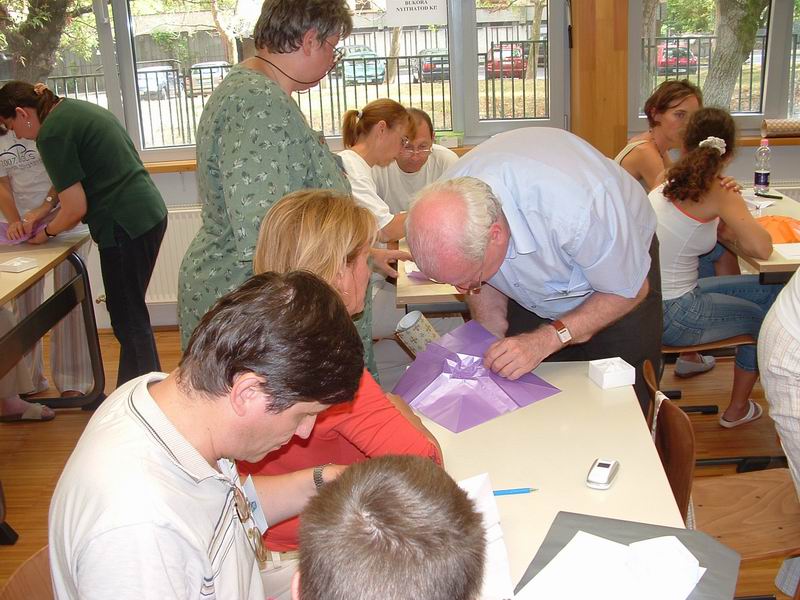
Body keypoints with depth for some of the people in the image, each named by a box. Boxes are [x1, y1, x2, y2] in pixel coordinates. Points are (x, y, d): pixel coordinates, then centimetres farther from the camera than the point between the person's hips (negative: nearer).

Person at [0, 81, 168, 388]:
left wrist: (47, 233, 6)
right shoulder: (75, 108, 16)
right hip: (150, 213, 9)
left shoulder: (51, 133, -12)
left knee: (127, 319, 0)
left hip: (125, 225, -9)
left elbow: (76, 209, -12)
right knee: (129, 314, 17)